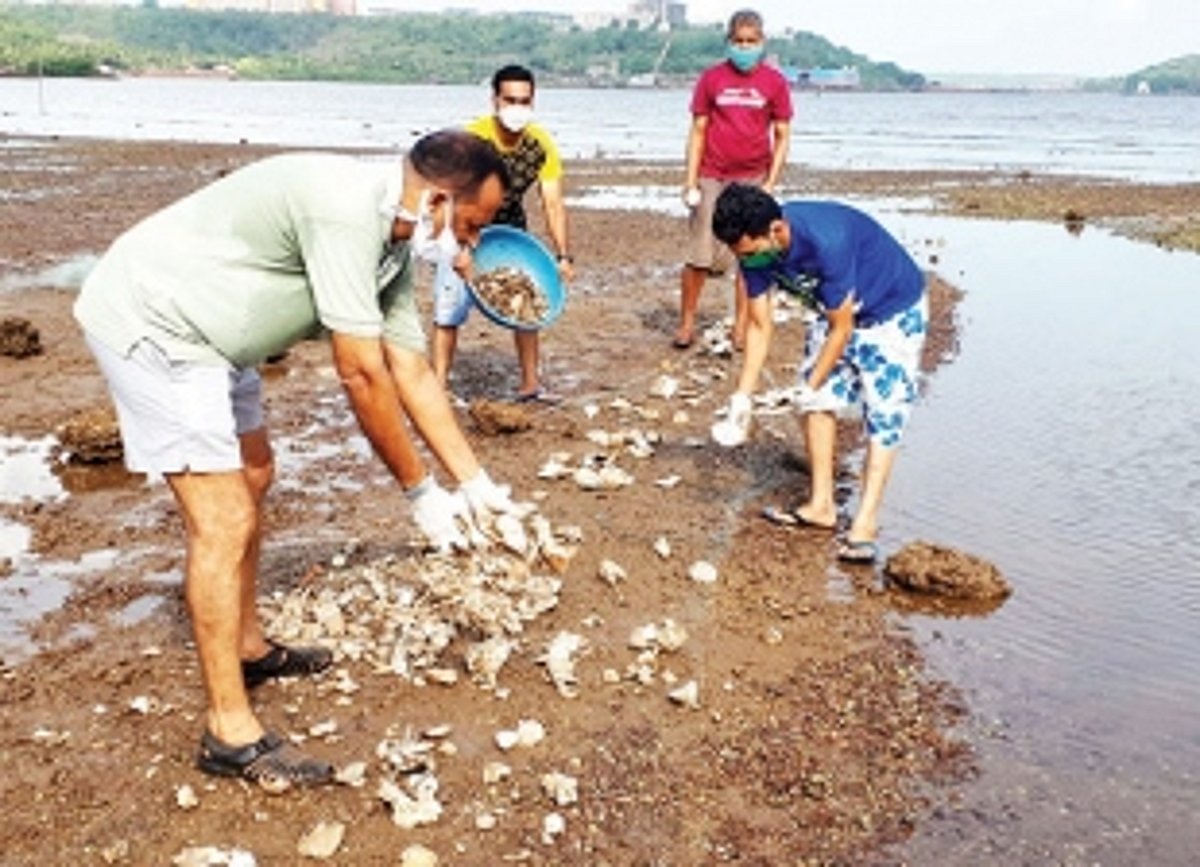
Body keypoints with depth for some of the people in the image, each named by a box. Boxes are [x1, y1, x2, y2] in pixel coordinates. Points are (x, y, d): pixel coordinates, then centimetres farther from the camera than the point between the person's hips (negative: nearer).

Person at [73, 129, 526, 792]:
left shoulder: (391, 242, 4)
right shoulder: (346, 209, -26)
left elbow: (412, 371, 8)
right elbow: (362, 374, -25)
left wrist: (476, 482, 8)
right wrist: (421, 492, -15)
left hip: (202, 328, 11)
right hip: (147, 320, -11)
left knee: (252, 476, 22)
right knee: (224, 521, -12)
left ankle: (247, 648, 38)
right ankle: (229, 731, -2)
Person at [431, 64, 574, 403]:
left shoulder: (541, 145, -18)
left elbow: (553, 203, -17)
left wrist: (563, 256, -26)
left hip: (510, 228, 4)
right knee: (450, 308, -9)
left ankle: (530, 383, 17)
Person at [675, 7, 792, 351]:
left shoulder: (775, 82, 2)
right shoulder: (711, 78, 2)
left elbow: (781, 137, 3)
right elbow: (698, 132, 4)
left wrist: (770, 183, -5)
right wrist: (690, 181, -3)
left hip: (752, 179, 1)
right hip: (712, 178, -1)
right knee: (700, 257, -2)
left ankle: (741, 329, 12)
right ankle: (686, 323, 10)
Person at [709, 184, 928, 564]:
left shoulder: (826, 241, -40)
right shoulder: (756, 250, -18)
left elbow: (842, 329, -28)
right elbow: (760, 326, -10)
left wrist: (811, 387, -20)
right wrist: (742, 397, -14)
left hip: (894, 311, -7)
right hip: (837, 310, 7)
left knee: (883, 414, -11)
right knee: (820, 401, 3)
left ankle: (865, 525, -12)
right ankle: (822, 506, 11)